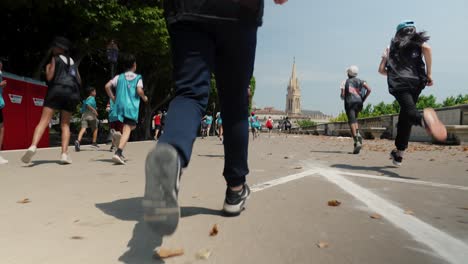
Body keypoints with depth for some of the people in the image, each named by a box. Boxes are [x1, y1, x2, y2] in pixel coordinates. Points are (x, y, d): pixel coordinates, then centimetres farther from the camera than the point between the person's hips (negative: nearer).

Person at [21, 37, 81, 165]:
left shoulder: (55, 58, 8)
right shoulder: (72, 61, 23)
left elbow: (49, 78, -1)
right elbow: (79, 81, 20)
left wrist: (47, 69, 18)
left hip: (57, 89, -4)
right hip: (72, 92, 4)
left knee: (44, 121, -7)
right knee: (65, 124, 8)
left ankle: (33, 146, -27)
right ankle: (64, 154, -4)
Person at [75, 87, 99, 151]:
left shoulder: (86, 99, 22)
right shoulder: (92, 98, -1)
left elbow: (82, 110, 23)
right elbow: (88, 105, -20)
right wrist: (94, 110, -17)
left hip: (84, 115, 6)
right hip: (91, 115, -6)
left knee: (83, 129, -10)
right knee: (95, 129, 13)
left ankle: (78, 141, -33)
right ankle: (94, 142, 19)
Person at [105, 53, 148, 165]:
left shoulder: (119, 77, 13)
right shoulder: (138, 78, 4)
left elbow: (107, 86, 2)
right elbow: (139, 90, -12)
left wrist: (113, 98, 13)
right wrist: (144, 97, 8)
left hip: (119, 105, 5)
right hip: (132, 107, -5)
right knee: (127, 130, -10)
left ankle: (120, 152, 20)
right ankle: (118, 153, -28)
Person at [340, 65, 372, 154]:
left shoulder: (345, 82, 4)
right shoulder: (360, 81, 12)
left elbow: (343, 95, -3)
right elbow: (369, 89, 0)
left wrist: (343, 97, 21)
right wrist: (363, 99, 11)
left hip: (349, 103, -4)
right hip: (359, 103, 4)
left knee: (352, 122, -9)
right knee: (354, 119, 25)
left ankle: (357, 142, -24)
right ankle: (358, 134, 1)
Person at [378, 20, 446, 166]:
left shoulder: (391, 47, 24)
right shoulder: (418, 41, 20)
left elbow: (381, 69, 17)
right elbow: (427, 48, -4)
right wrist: (429, 74, 1)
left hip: (398, 83, -1)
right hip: (415, 82, 1)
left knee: (410, 111, -20)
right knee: (404, 117, 11)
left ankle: (423, 118, -59)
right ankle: (399, 153, 16)